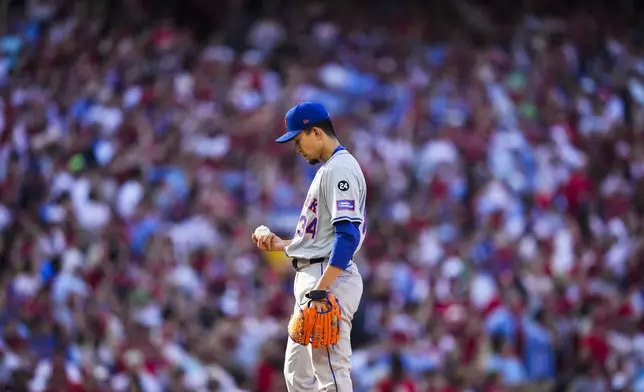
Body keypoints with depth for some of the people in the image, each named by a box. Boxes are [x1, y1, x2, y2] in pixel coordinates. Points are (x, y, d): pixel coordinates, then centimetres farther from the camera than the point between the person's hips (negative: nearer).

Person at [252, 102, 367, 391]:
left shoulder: (340, 169, -13)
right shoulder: (327, 168, 21)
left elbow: (348, 234, -24)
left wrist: (322, 288, -29)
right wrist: (282, 245, 20)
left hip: (330, 279, -11)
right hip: (312, 279, 11)